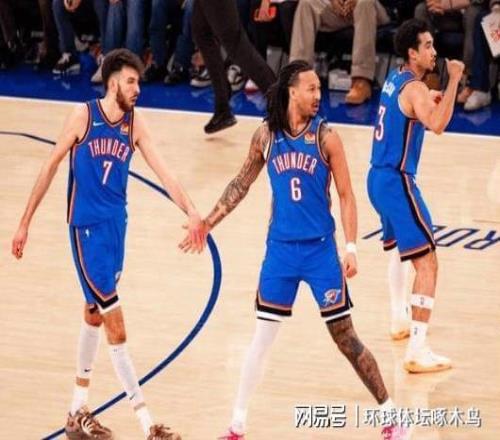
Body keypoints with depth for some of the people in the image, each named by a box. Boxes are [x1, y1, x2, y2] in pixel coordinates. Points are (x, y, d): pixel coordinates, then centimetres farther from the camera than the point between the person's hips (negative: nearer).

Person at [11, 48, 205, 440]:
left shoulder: (135, 123, 2)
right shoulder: (83, 117, -11)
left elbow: (163, 171, -5)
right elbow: (50, 168, -3)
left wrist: (191, 212, -20)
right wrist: (25, 223, 0)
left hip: (116, 224, 6)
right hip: (86, 227, -6)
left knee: (95, 314, 17)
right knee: (116, 326, -8)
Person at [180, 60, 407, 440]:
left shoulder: (326, 138, -8)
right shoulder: (266, 137, 0)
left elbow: (346, 196, -5)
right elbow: (241, 184, 13)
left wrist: (351, 248, -14)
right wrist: (207, 224, 13)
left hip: (320, 249, -2)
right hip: (280, 249, 2)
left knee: (345, 337, 0)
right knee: (262, 338, 6)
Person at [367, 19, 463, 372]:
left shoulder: (395, 79, 10)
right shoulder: (414, 88, -17)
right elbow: (437, 125, -36)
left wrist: (431, 100, 17)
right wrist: (454, 81, -33)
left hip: (379, 178, 10)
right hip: (397, 183, -10)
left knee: (399, 246, 34)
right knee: (427, 263, -13)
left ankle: (401, 320, 47)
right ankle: (417, 352, -21)